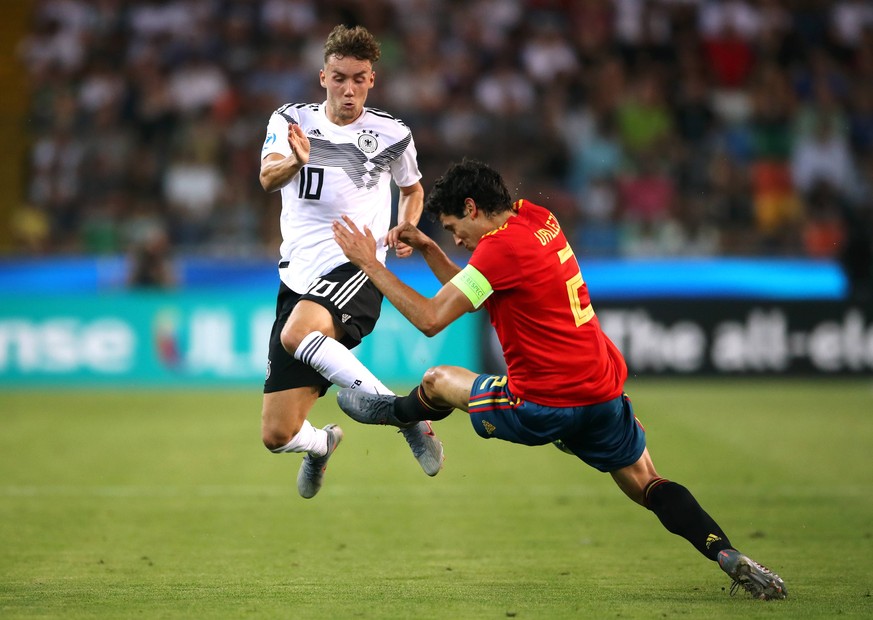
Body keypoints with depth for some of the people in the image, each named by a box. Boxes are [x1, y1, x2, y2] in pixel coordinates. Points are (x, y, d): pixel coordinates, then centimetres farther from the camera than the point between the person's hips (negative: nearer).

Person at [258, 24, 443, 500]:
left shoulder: (392, 135, 4)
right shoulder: (291, 121, 4)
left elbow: (412, 188, 24)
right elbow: (268, 177, -15)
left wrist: (405, 229, 3)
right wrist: (295, 161, -39)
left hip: (356, 269, -3)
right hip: (299, 277, 3)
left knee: (297, 333, -39)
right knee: (277, 436, -1)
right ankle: (323, 443, 38)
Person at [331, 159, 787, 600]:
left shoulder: (501, 245, -16)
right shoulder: (537, 219, 11)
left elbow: (430, 318, -17)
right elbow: (469, 293, 23)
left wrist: (371, 264, -9)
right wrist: (428, 249, 15)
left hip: (544, 407, -7)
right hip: (604, 391, 7)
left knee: (437, 381, 17)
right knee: (646, 486, 15)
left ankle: (389, 411, 47)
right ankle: (730, 557, -2)